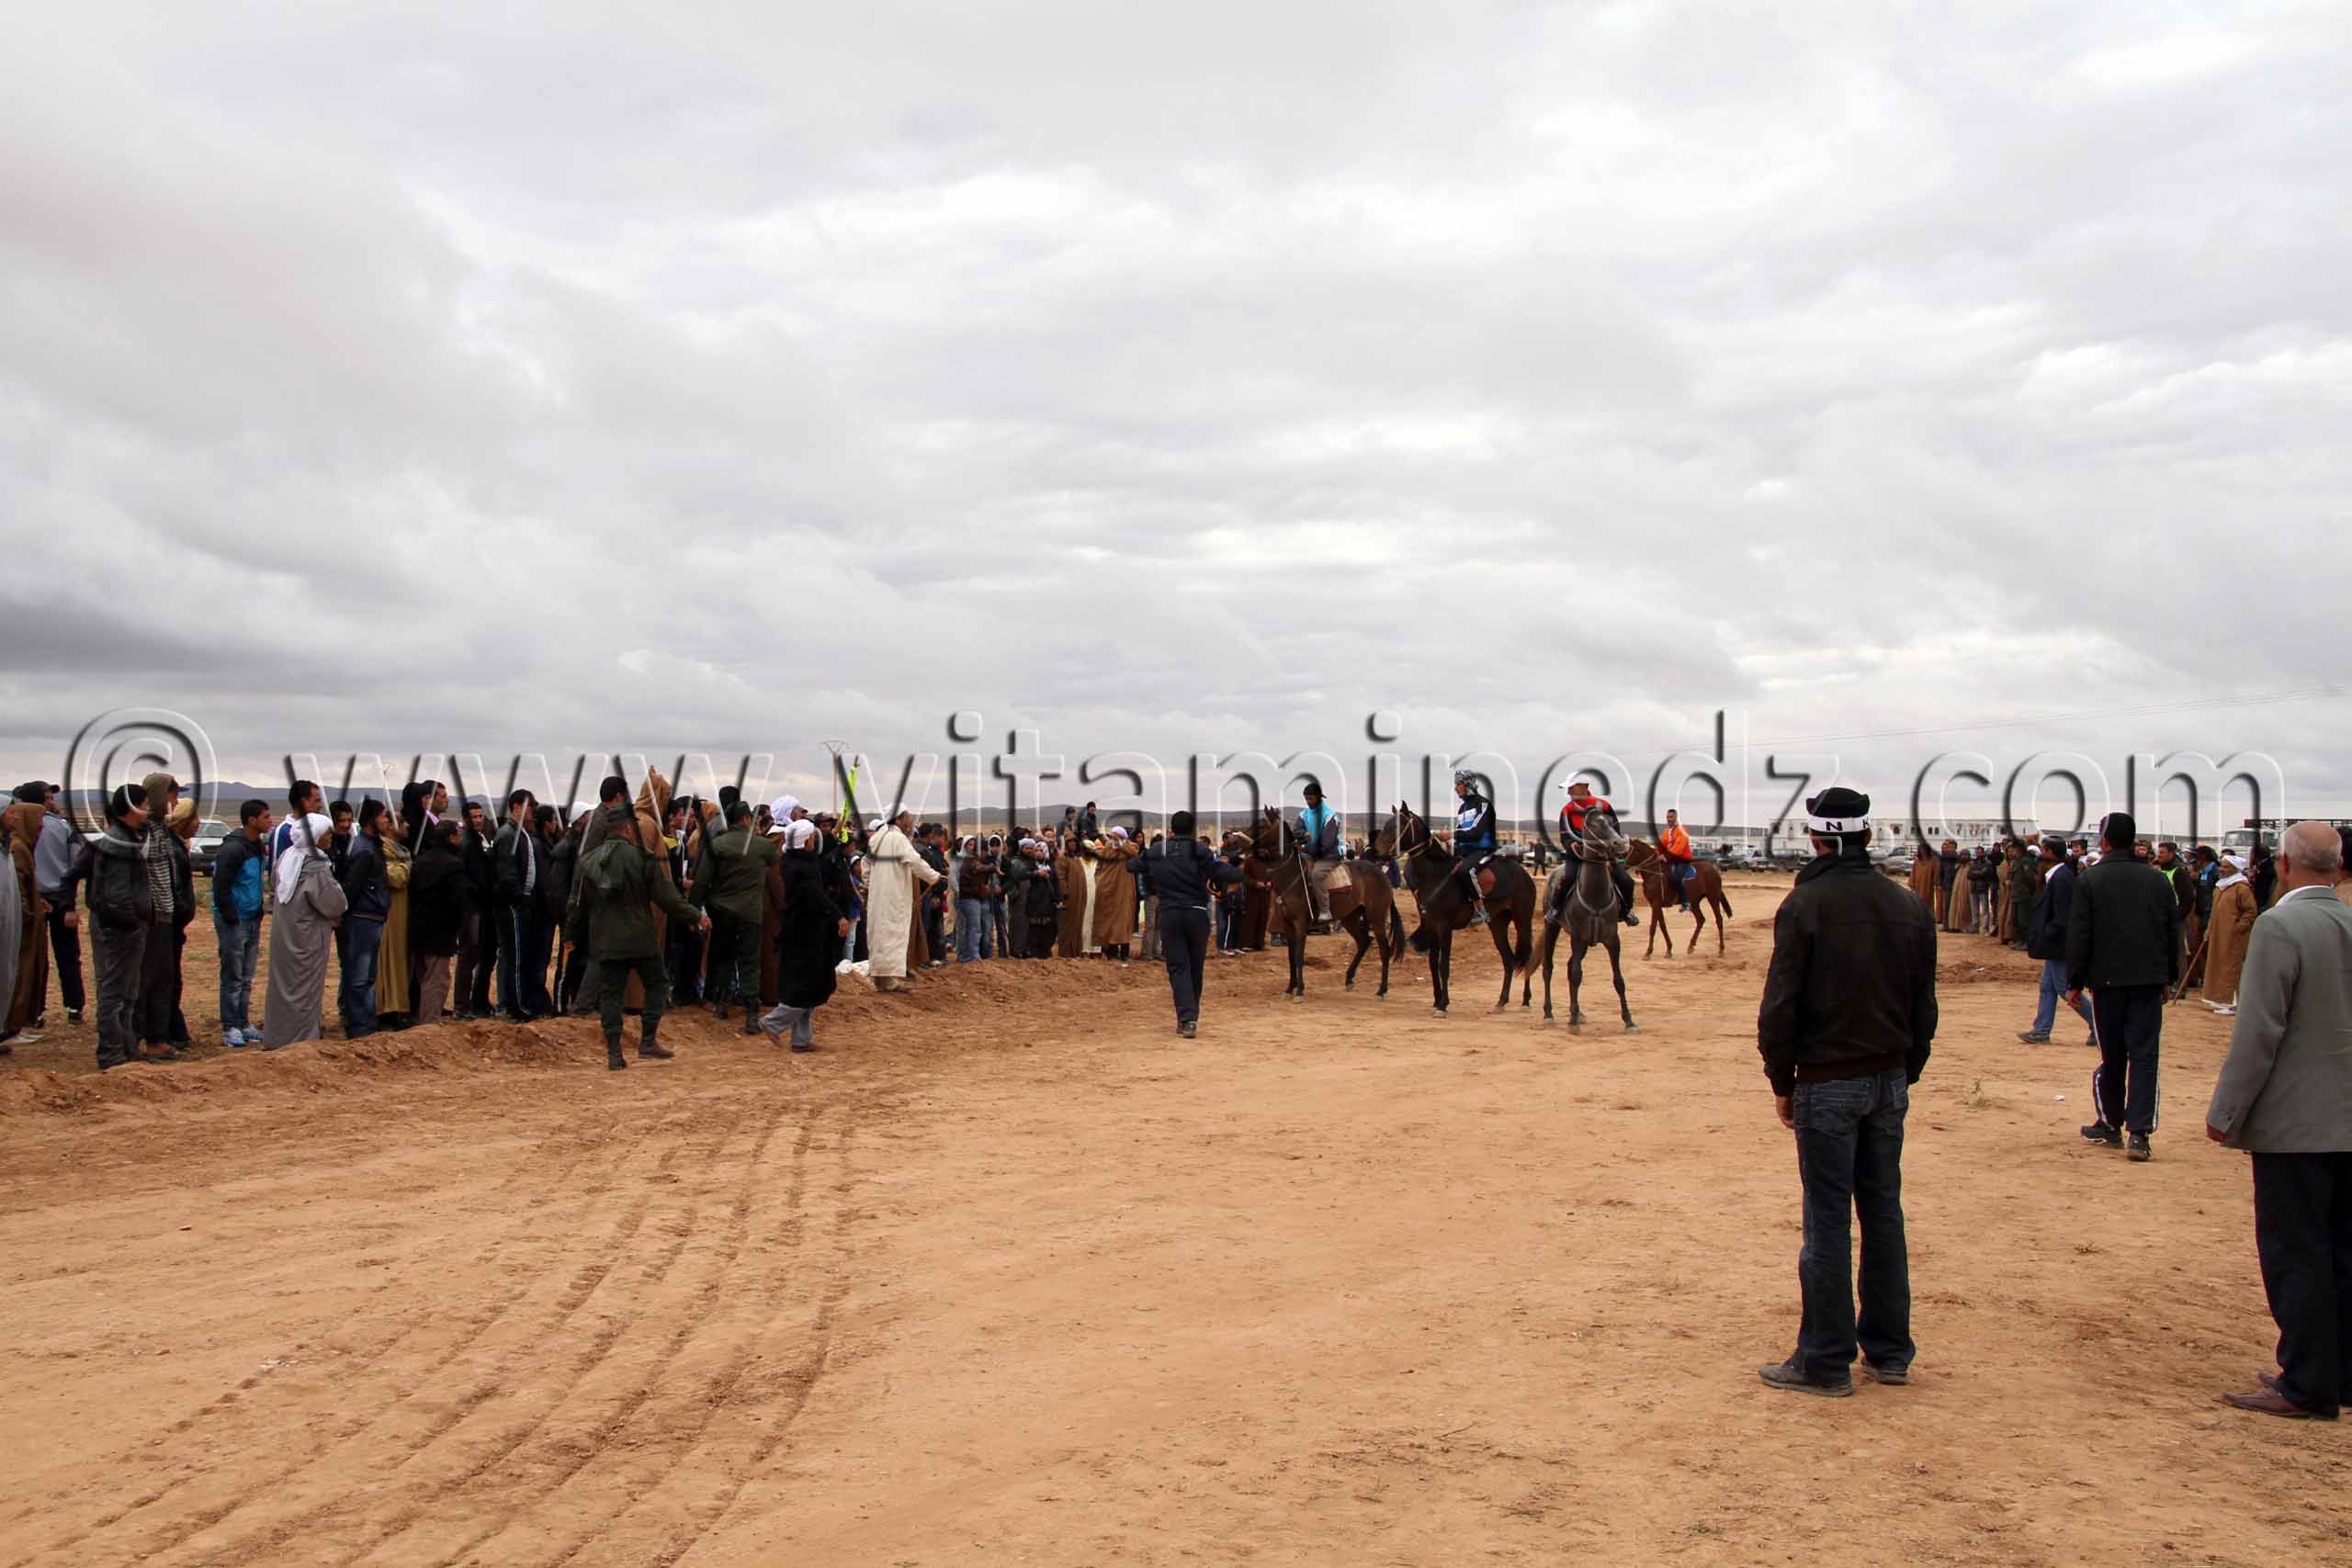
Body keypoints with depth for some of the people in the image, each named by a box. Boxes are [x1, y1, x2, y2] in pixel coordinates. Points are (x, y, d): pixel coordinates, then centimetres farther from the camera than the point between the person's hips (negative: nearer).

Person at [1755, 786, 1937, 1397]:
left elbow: (1780, 1006, -12)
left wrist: (1782, 1082, -2)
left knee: (1828, 1221, -1)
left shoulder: (1805, 905, -12)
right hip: (1889, 1081, 6)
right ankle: (1889, 1350, 22)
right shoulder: (1909, 907, 6)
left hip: (1827, 1083, -6)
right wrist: (1905, 1075, 17)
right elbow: (1923, 1006, 11)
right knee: (1883, 1213, 14)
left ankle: (1826, 1361, 5)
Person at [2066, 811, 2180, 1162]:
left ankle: (2111, 1126, 20)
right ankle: (2139, 1132, -8)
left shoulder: (2089, 880, -6)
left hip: (2108, 979, -2)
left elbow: (2078, 937, -7)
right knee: (2144, 1055, 0)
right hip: (2149, 980, 2)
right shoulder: (2158, 880, 4)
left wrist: (2074, 983, 1)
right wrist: (2169, 977, 19)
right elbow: (2172, 933, 9)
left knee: (2111, 1057, 10)